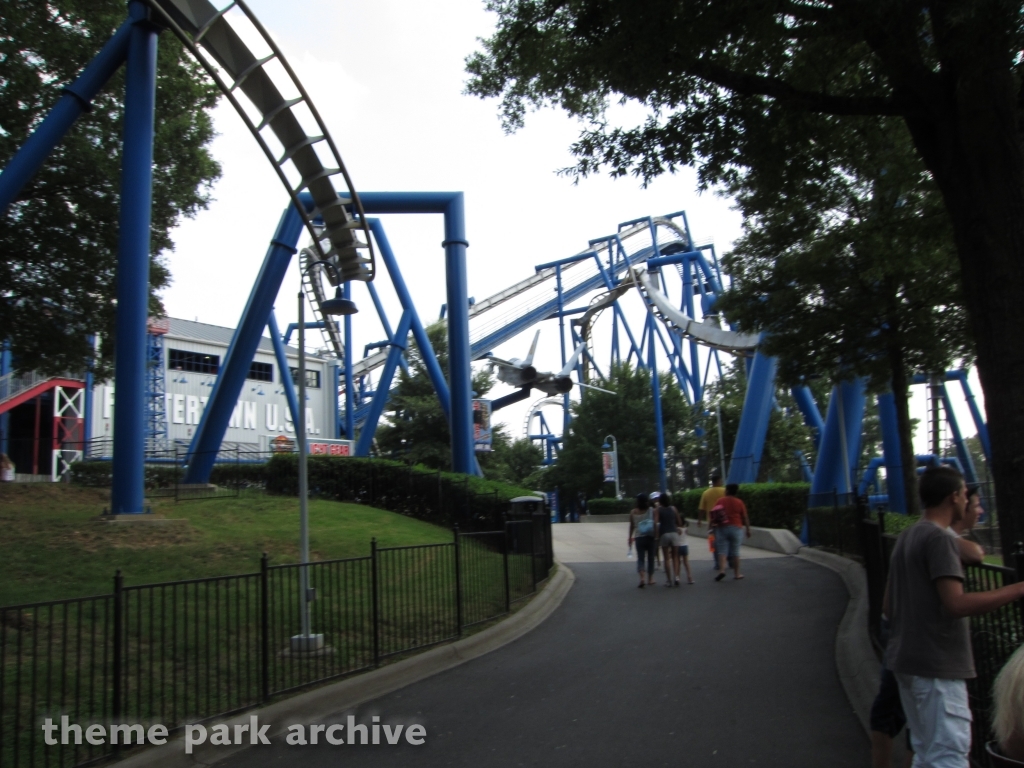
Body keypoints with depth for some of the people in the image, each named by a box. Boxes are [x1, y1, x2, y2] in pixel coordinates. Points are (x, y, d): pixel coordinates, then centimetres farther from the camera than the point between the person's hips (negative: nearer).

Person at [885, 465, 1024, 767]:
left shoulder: (905, 537, 15)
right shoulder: (940, 538, -14)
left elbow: (887, 606, 18)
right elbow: (956, 604, -24)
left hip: (906, 660, 9)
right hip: (938, 667, -9)